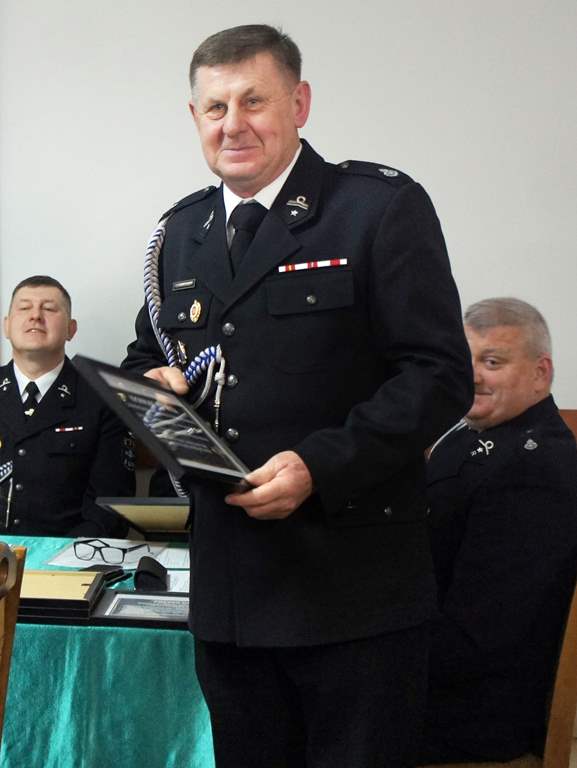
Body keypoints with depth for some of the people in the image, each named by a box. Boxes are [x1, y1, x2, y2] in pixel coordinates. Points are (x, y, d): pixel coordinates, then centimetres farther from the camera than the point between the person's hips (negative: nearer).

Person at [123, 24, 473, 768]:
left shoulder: (383, 207, -6)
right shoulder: (180, 232, 13)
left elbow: (439, 373, -11)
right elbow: (147, 358, 24)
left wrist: (320, 465, -22)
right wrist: (153, 386, -1)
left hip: (353, 592, -5)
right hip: (227, 590, 6)